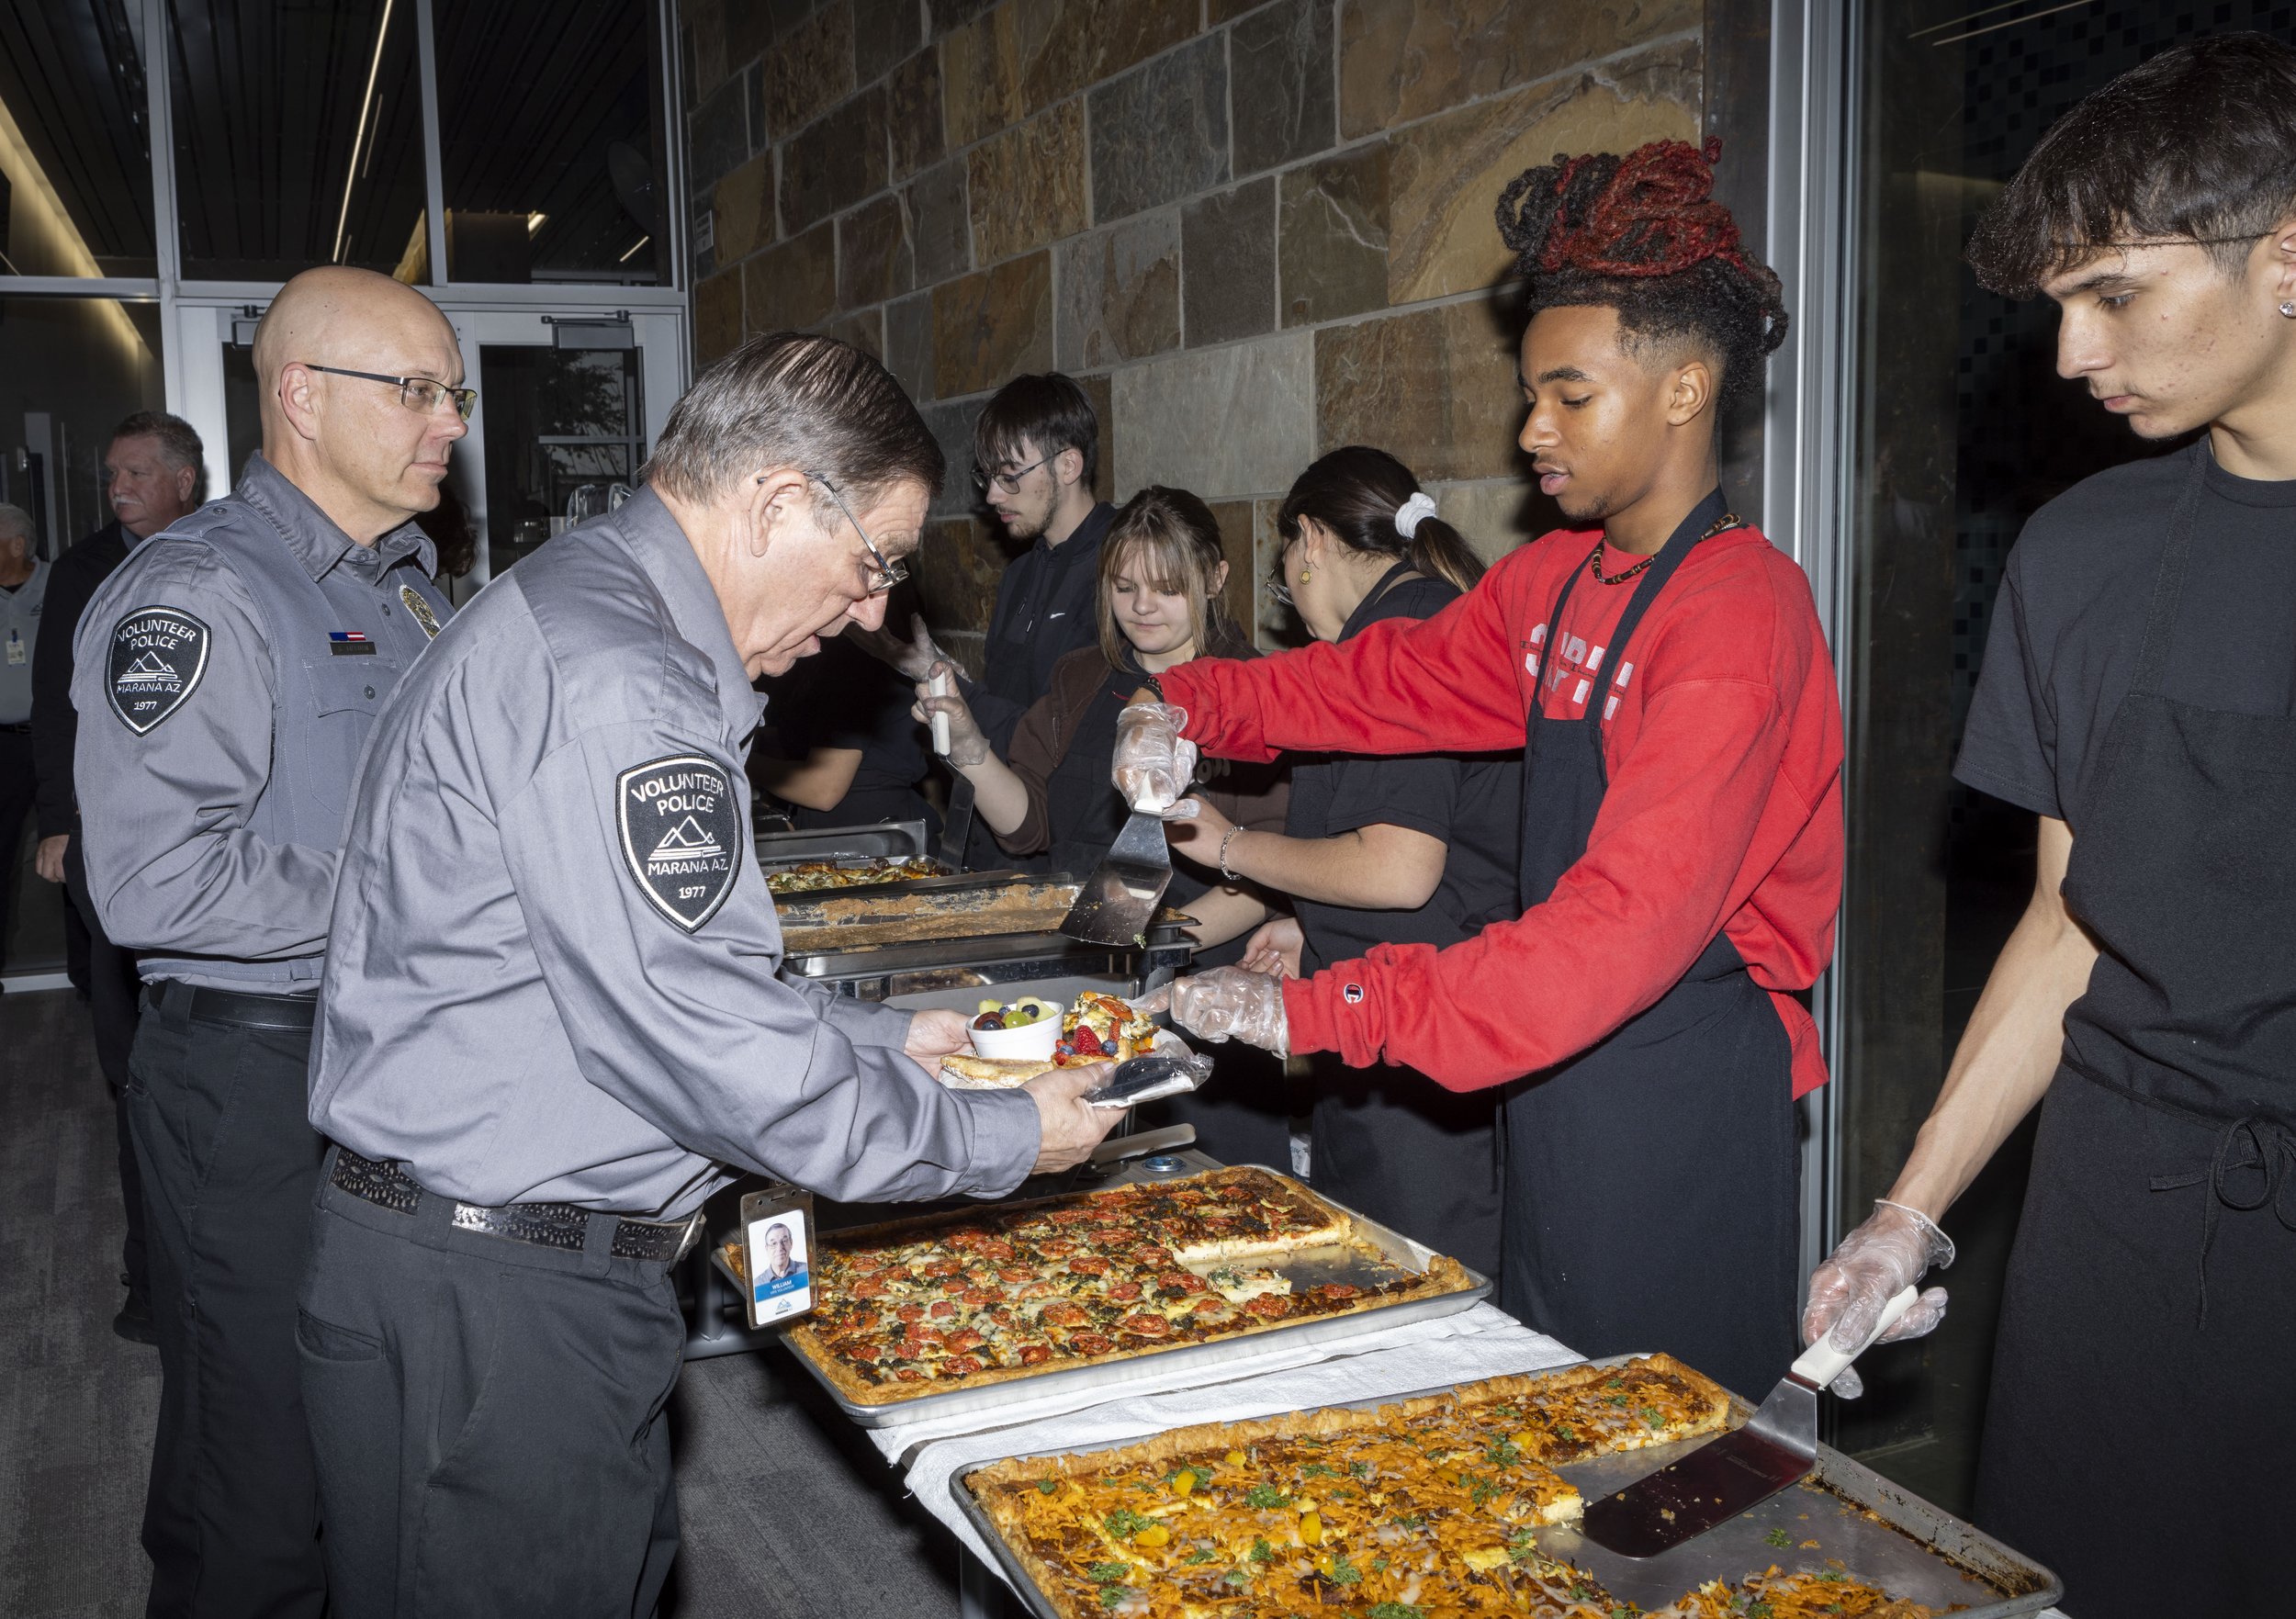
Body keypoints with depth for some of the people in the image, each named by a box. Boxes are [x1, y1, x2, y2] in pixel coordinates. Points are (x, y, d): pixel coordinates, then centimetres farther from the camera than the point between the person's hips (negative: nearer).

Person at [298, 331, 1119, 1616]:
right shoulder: (606, 676, -22)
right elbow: (692, 1030, -26)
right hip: (490, 1302, -10)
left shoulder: (599, 620, 14)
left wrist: (884, 1039, 15)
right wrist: (999, 1139, -15)